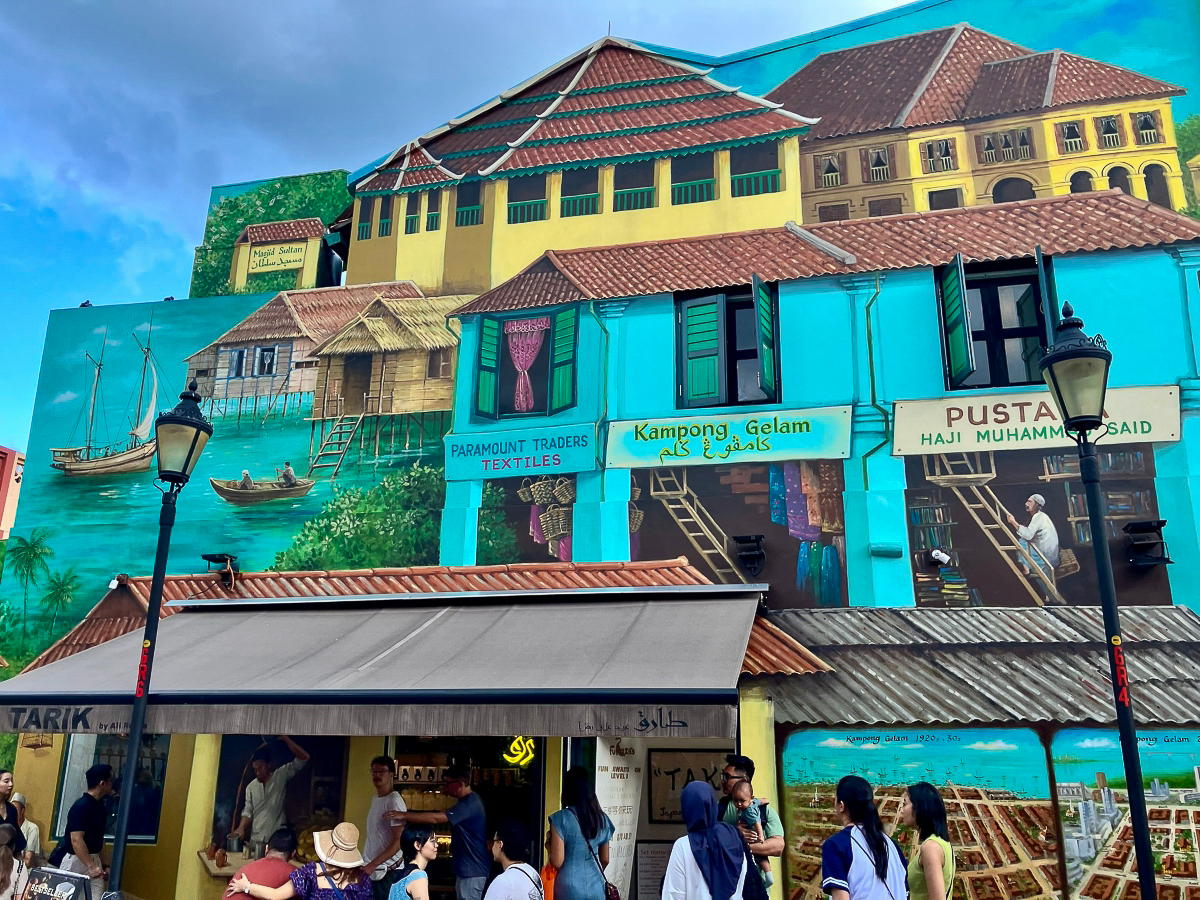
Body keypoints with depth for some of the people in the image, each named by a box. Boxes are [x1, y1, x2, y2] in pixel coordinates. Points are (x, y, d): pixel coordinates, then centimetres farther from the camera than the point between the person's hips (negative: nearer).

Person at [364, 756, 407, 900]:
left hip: (386, 871, -8)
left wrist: (373, 864, -22)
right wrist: (369, 864, 15)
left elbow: (399, 842, -19)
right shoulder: (375, 798, 10)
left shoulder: (394, 802, -16)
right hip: (370, 868, 8)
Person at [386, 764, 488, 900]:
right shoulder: (469, 800, 11)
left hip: (472, 871, -10)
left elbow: (435, 818, -29)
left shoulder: (469, 805, -24)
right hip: (468, 868, 10)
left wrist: (404, 815, -25)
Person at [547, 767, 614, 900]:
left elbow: (557, 862, -13)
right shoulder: (602, 819, 6)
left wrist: (550, 845, 6)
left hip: (569, 889, -4)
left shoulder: (561, 818, -10)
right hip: (596, 889, 4)